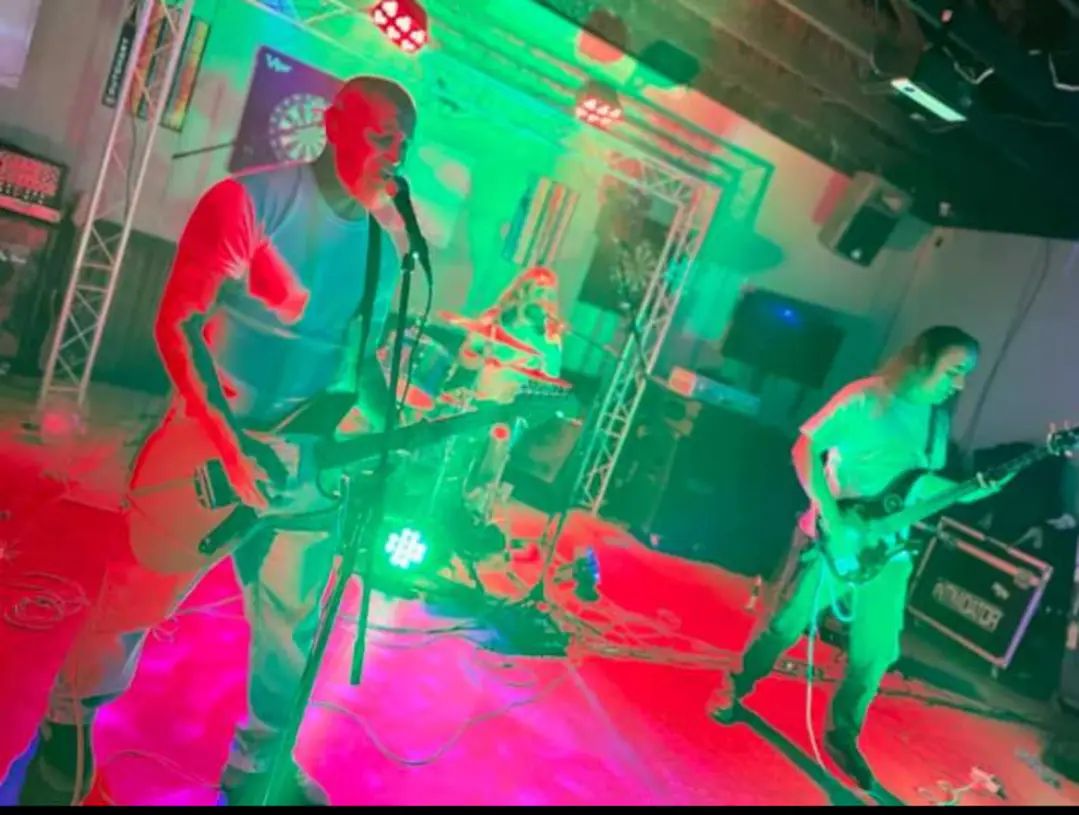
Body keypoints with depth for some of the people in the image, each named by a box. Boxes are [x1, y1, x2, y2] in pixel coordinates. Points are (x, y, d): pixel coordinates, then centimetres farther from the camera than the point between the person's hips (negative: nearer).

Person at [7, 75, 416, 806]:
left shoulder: (391, 239, 3)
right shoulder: (249, 201, -14)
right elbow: (176, 325, -16)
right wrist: (231, 447, -22)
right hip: (211, 443, -5)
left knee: (293, 621, 16)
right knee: (140, 595, 9)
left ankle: (259, 764, 40)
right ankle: (67, 728, 40)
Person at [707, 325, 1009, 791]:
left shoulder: (938, 419, 8)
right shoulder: (866, 398, -12)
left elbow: (928, 483, 16)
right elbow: (805, 448, -14)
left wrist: (973, 490, -3)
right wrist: (831, 518, -21)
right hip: (833, 539, -6)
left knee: (875, 654, 7)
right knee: (788, 625, 1)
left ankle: (842, 732, 28)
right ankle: (733, 690, 25)